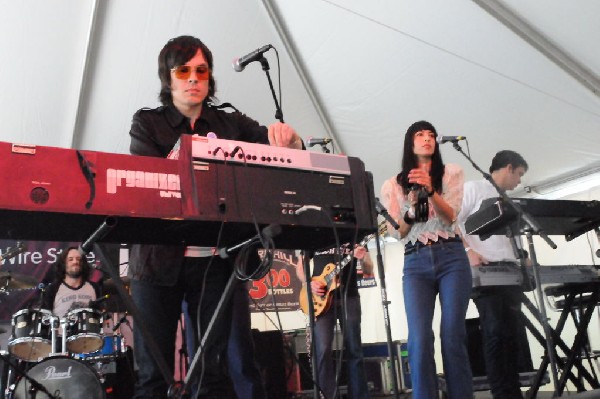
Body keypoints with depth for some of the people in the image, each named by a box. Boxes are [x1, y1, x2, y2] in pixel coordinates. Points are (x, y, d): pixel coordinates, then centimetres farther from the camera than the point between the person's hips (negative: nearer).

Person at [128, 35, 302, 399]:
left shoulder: (232, 124, 11)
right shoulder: (147, 123, 8)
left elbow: (288, 152, 5)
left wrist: (288, 137, -18)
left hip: (213, 260, 2)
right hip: (159, 258, -1)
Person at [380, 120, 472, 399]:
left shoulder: (451, 172, 12)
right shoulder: (393, 185, 12)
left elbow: (450, 216, -1)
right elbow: (397, 233, 7)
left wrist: (430, 190, -19)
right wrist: (411, 209, -13)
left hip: (451, 257, 0)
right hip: (416, 263, 0)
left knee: (453, 337, -8)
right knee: (419, 340, -11)